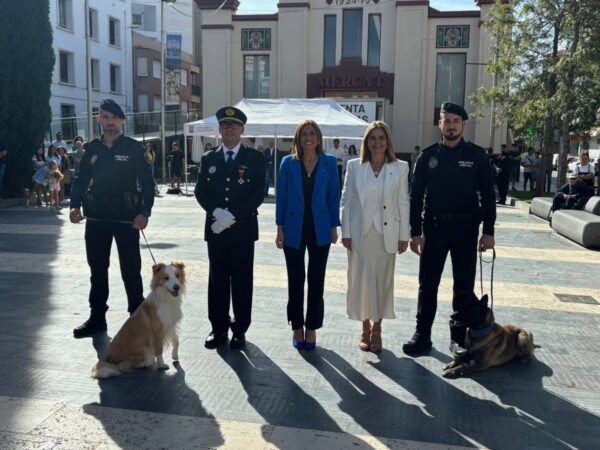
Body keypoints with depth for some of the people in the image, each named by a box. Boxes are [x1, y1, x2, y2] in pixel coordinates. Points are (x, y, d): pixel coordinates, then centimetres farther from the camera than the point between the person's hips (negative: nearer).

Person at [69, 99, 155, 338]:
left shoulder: (133, 148, -3)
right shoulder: (92, 148, 8)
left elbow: (147, 182, -5)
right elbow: (81, 180, 11)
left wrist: (144, 212, -16)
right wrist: (75, 205, -5)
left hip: (126, 217, -4)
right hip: (96, 217, 4)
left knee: (131, 270, 2)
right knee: (97, 269, 13)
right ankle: (97, 318, 25)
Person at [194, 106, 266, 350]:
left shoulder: (255, 158, 1)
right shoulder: (208, 158, 10)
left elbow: (257, 194, -6)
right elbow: (200, 191, 5)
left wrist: (232, 216, -15)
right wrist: (217, 211, -13)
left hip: (242, 229, -3)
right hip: (215, 228, 3)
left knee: (241, 281, 4)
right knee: (217, 280, 8)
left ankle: (239, 330, 15)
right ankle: (219, 328, 19)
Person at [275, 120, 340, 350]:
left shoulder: (329, 163, 2)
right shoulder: (288, 163, 1)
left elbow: (334, 196, 4)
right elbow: (281, 196, 2)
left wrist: (334, 226, 0)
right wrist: (280, 227, -2)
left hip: (319, 229, 0)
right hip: (294, 229, 0)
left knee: (316, 280, 6)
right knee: (295, 280, 7)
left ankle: (312, 327, 18)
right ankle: (297, 327, 20)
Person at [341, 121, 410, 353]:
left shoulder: (400, 168, 1)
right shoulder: (354, 166, 1)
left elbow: (403, 203, 2)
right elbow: (346, 200, 2)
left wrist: (404, 235, 0)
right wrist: (346, 232, -3)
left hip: (386, 234, 0)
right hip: (360, 233, 0)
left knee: (383, 281, 7)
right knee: (361, 280, 6)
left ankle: (377, 329, 22)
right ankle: (365, 328, 22)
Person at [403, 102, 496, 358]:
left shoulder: (477, 156, 1)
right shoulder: (429, 156, 4)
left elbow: (488, 195, 1)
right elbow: (416, 196, 4)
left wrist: (488, 231, -5)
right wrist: (415, 232, -2)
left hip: (465, 228, -1)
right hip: (434, 227, 1)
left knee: (464, 287, 7)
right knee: (427, 285, 6)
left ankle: (459, 338, 20)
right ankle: (422, 336, 17)